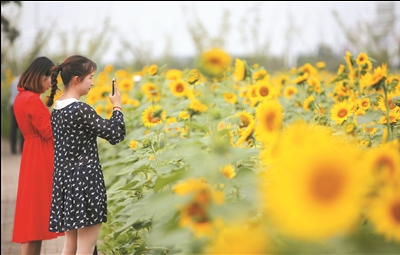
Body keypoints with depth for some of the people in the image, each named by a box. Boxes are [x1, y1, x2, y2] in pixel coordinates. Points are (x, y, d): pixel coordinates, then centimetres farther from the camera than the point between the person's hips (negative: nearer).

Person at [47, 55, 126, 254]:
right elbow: (116, 135, -12)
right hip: (85, 180, -9)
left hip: (65, 179, 9)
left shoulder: (56, 109, 9)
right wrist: (117, 107, 1)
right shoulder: (81, 110, -17)